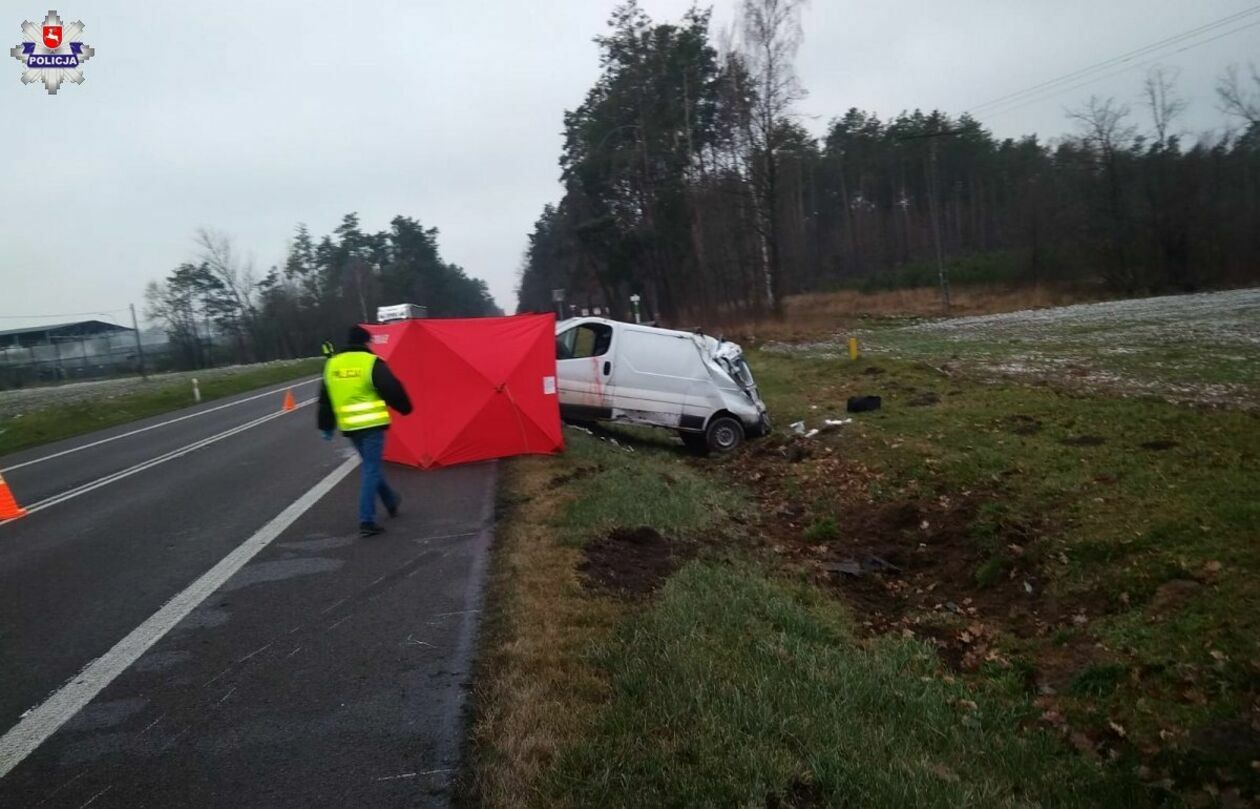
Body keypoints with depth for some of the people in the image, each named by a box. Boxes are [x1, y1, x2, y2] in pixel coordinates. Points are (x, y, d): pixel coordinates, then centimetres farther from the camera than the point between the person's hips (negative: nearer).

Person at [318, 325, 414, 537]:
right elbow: (392, 389, -11)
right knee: (371, 469, -4)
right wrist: (405, 408, 6)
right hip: (372, 425, -6)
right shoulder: (372, 362, -10)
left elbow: (325, 399, 14)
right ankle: (367, 521, -9)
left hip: (349, 427, 6)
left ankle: (391, 501, 38)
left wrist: (326, 427, 22)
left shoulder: (331, 365, 9)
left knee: (371, 465, 22)